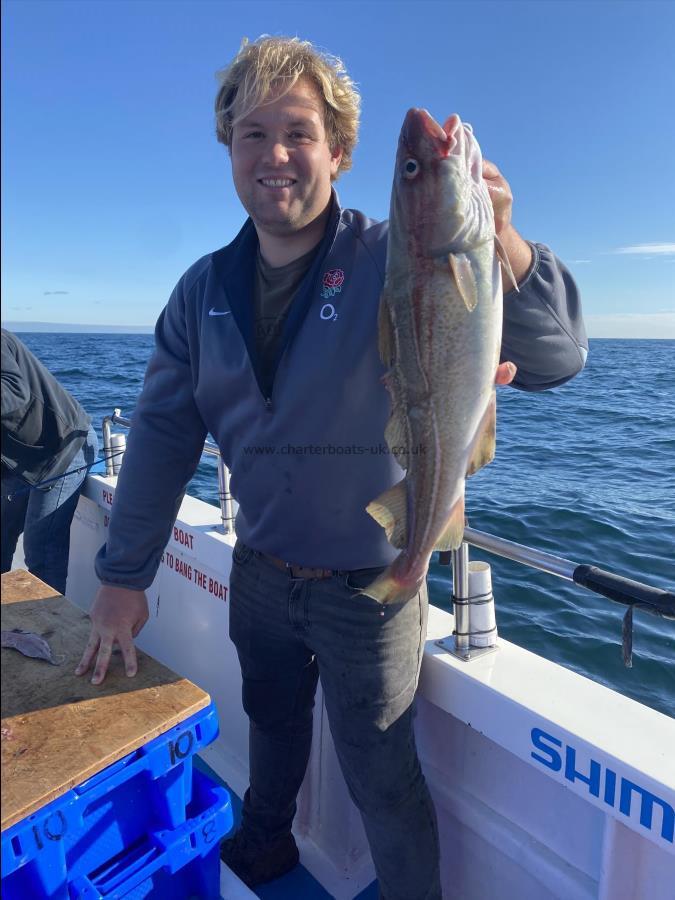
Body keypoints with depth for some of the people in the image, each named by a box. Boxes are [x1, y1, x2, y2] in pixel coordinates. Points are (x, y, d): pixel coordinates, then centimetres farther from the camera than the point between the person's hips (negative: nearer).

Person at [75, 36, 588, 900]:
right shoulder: (205, 288, -1)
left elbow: (554, 360, -24)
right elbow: (164, 429, 1)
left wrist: (502, 245, -44)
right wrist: (123, 576, 2)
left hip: (369, 586, -5)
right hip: (260, 572, 6)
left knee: (380, 780, 13)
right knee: (271, 724, 29)